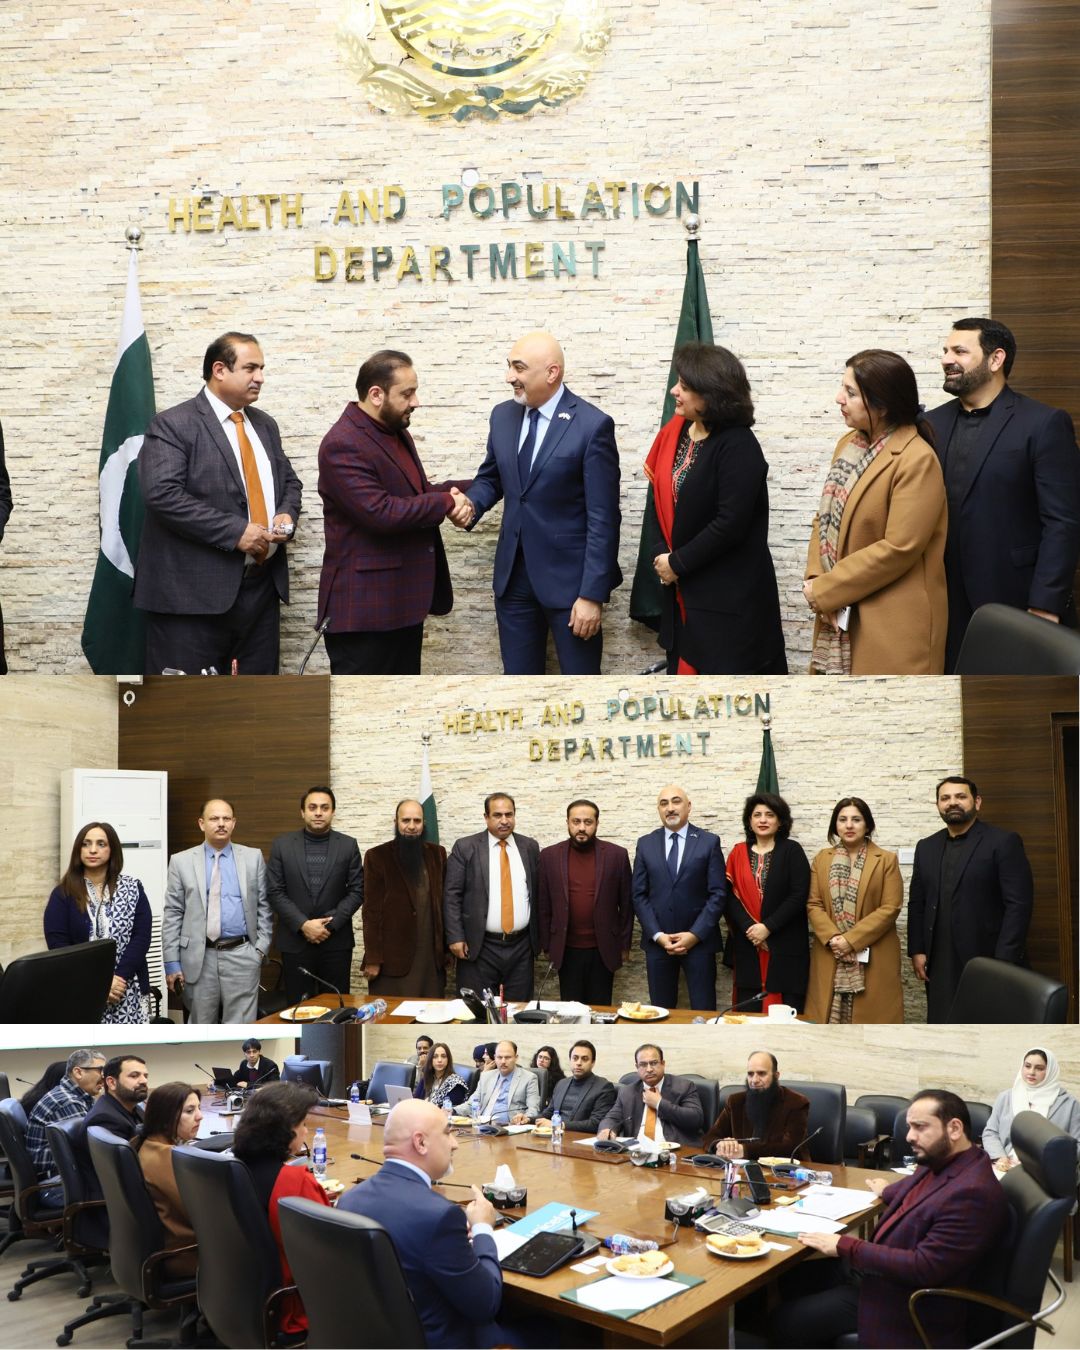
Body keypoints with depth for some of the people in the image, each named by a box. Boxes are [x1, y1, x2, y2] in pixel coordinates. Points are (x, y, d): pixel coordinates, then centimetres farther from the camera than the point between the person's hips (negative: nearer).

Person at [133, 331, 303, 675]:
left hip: (261, 588, 7)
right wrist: (235, 531, -22)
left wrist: (287, 514, 0)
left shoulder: (265, 425, 17)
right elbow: (163, 495, -19)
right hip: (194, 592, -7)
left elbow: (289, 481, 24)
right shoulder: (172, 426, -7)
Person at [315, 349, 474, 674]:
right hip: (363, 605, -10)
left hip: (403, 599, 10)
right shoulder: (342, 446, -18)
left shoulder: (397, 432, 13)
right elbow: (382, 512, -27)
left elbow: (416, 494, 20)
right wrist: (447, 502, -15)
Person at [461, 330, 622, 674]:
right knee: (518, 676, 13)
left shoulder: (592, 425, -13)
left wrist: (592, 593, -17)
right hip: (514, 575, 6)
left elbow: (603, 518, -14)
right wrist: (471, 505, -4)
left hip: (569, 577, -5)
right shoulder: (503, 416, 5)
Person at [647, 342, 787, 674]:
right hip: (684, 589, 7)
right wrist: (662, 555, -5)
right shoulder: (675, 433, 4)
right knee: (686, 670, 15)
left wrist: (678, 563, -15)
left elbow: (731, 524, -22)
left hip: (729, 595, -7)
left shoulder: (738, 447, -17)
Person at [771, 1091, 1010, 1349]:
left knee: (788, 1323, -8)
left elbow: (924, 1268, -31)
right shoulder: (939, 1162, 1)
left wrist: (845, 1247, -26)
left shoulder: (972, 1194, -30)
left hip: (910, 1300, -10)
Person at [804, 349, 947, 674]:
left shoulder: (917, 460, -16)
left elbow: (898, 549, -21)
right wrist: (816, 581, -7)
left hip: (892, 622, -8)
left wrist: (824, 591, -15)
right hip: (840, 613, 8)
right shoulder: (849, 443, 10)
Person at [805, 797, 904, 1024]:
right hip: (830, 955, 2)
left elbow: (890, 908, -7)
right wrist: (832, 938, -12)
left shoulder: (886, 860, 1)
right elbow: (813, 904, 5)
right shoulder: (821, 859, 10)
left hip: (873, 958, -2)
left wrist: (851, 939, -13)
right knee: (829, 1017, 0)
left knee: (871, 1015, -3)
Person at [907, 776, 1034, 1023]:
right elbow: (916, 903, 15)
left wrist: (1003, 962, -15)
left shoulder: (1004, 842, -3)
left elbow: (1019, 904, -9)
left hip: (988, 961, -4)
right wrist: (916, 950, 4)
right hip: (940, 964, 4)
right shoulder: (926, 847, 14)